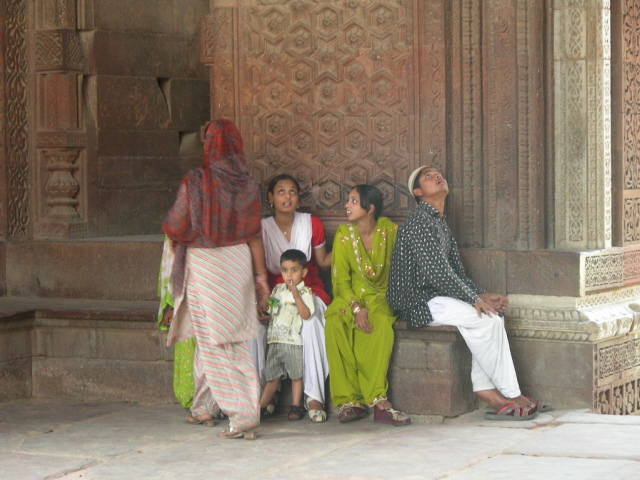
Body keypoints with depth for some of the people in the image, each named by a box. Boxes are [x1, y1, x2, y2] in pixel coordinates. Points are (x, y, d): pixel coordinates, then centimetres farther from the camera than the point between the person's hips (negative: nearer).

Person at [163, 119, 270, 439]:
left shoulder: (195, 182, -14)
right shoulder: (247, 186, -2)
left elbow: (174, 229, -10)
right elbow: (254, 235, -1)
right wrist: (261, 275, 7)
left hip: (203, 266, -5)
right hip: (238, 265, 5)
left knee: (214, 343, 0)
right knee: (230, 338, 18)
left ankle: (243, 415, -8)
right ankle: (204, 407, 31)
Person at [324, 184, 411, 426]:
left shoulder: (389, 230, -3)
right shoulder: (344, 234, -2)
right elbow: (341, 279, -4)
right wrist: (356, 308, -20)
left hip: (382, 296, -1)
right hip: (350, 297, 1)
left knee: (381, 321, -36)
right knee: (334, 323, -32)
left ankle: (377, 399, -37)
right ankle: (348, 400, -30)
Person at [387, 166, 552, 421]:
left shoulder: (440, 223, 20)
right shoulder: (419, 221, -13)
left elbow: (456, 273, 17)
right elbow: (437, 273, -21)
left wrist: (482, 295, 1)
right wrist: (474, 299, -16)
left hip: (434, 299, 10)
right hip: (417, 304, -10)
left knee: (492, 313, -6)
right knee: (487, 318, -21)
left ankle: (485, 388, -11)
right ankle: (511, 395, -15)